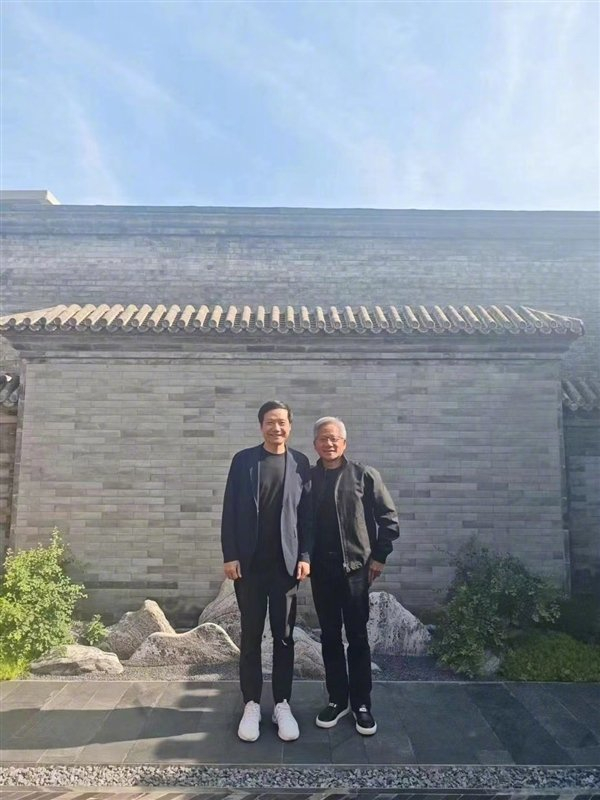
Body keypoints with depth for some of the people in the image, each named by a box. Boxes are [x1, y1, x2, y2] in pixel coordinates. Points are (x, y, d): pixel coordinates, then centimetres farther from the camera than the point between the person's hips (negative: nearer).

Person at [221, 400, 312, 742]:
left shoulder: (300, 463, 2)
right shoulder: (243, 460, 0)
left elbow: (308, 513, 3)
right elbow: (230, 511, -1)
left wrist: (305, 556, -4)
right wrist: (230, 556, -6)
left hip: (286, 563, 1)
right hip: (249, 563, 0)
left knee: (284, 636, 9)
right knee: (251, 636, 9)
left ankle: (282, 705, 23)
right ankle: (252, 705, 22)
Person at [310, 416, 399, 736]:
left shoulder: (364, 475, -3)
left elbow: (388, 517, -1)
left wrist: (378, 556, -4)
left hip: (356, 567, -2)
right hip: (320, 569, 2)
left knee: (358, 637, 6)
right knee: (329, 637, 12)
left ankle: (361, 704, 20)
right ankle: (338, 699, 26)